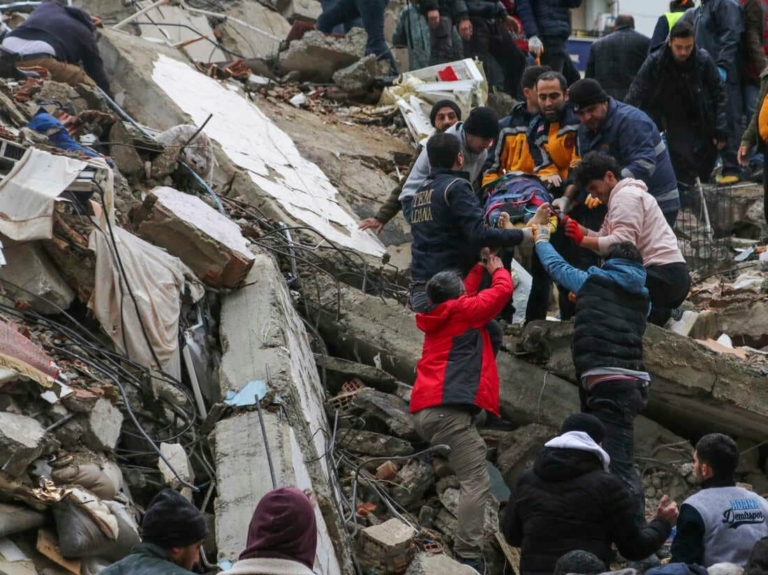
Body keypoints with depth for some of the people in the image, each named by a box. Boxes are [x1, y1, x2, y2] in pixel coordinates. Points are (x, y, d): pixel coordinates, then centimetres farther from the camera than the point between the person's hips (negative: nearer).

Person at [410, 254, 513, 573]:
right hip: (449, 409, -9)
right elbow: (502, 290, 11)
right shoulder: (463, 312, 4)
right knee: (476, 481, -13)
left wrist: (480, 268, 48)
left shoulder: (436, 318, 24)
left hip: (425, 410, 9)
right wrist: (497, 269, 30)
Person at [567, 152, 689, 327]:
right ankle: (658, 313, 6)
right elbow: (604, 238, 15)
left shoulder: (625, 195, -8)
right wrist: (577, 229, 2)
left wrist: (582, 240, -18)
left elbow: (621, 243, -21)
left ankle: (655, 315, -13)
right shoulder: (622, 195, 25)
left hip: (662, 275, -11)